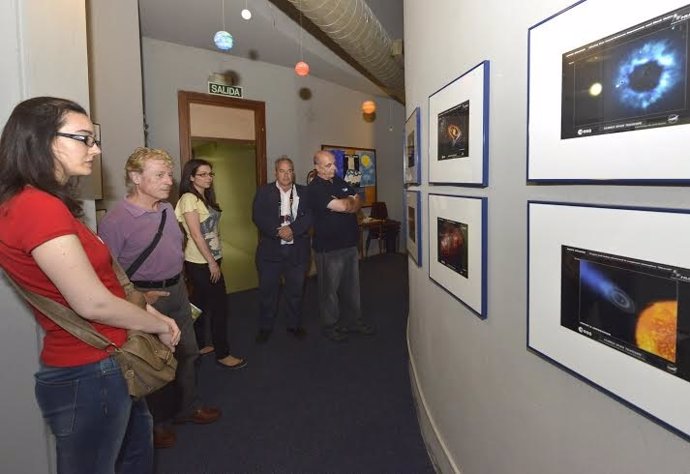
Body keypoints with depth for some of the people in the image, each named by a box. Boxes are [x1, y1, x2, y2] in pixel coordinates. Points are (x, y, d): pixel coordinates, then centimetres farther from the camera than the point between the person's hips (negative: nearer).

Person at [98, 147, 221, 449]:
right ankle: (155, 422, 33)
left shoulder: (167, 209, 4)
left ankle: (187, 407, 42)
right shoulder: (116, 220, -20)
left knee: (187, 353, 19)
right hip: (146, 297, -7)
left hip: (177, 290, 8)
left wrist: (179, 283, 15)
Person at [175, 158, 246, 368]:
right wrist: (212, 262, -18)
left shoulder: (205, 197, 13)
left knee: (202, 304, 15)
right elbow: (196, 235, -18)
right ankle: (222, 354, 7)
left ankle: (199, 346, 28)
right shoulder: (189, 199, -14)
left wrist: (214, 260, 10)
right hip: (201, 262, -8)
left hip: (208, 259, 8)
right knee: (219, 305, -3)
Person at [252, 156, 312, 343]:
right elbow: (258, 216, -9)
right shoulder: (264, 192, 2)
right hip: (270, 249, -1)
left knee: (296, 290, 12)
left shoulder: (304, 192, 6)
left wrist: (292, 229, -20)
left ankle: (294, 324, 29)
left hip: (297, 249, 1)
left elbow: (309, 217, -5)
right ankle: (265, 327, 23)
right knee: (268, 290, 7)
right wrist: (278, 231, -21)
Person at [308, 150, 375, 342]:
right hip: (328, 247, -7)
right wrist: (351, 201, -3)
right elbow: (343, 207, -24)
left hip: (350, 243, 7)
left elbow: (358, 203, 10)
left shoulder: (340, 182, 10)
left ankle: (354, 320, 31)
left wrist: (347, 204, -11)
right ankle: (331, 326, 22)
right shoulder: (315, 188, -15)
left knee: (352, 285, 17)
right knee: (330, 289, 6)